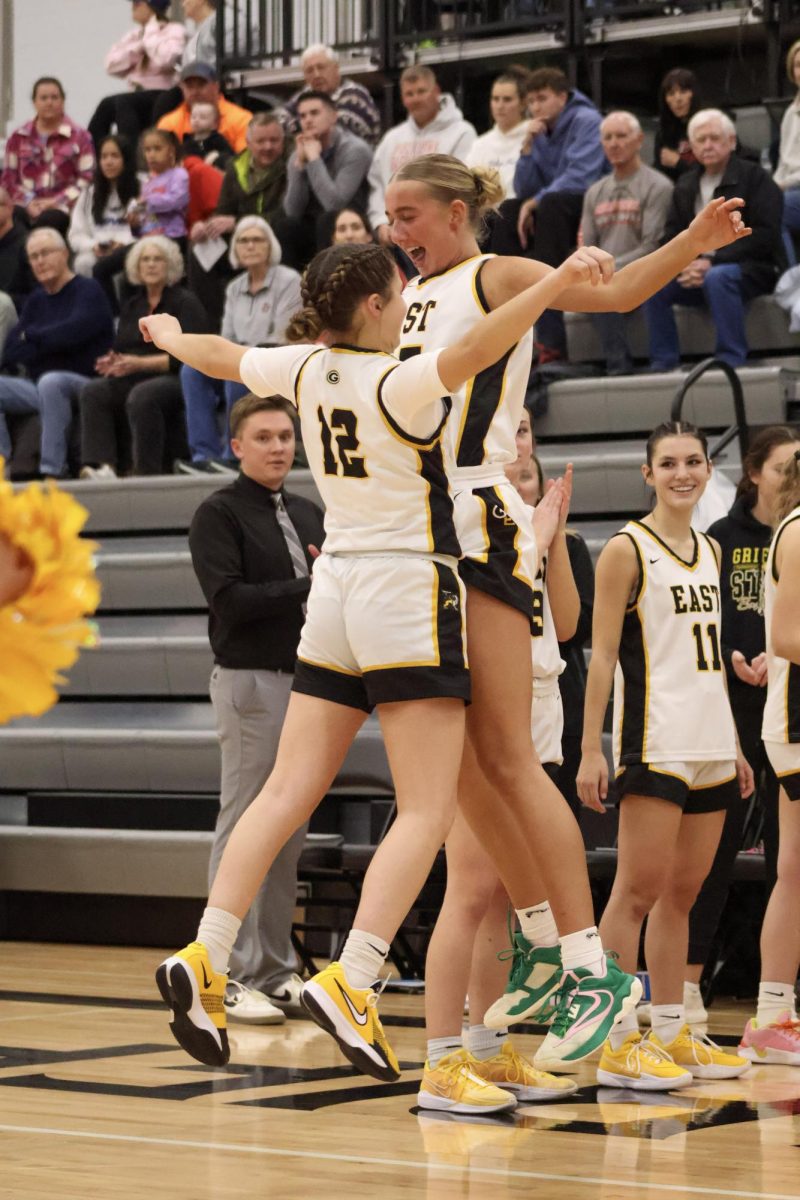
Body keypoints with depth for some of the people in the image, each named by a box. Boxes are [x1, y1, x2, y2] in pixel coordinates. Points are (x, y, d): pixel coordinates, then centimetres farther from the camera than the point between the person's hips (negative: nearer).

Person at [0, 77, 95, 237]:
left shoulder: (79, 137, 11)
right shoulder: (18, 138, 18)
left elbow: (87, 177, 2)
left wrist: (57, 202, -10)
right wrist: (28, 203, -5)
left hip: (63, 208, -2)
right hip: (26, 207, 2)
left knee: (48, 220, -38)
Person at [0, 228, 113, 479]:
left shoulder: (88, 290, -1)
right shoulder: (37, 298, 17)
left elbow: (73, 331, -20)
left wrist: (31, 336, -5)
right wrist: (48, 342, -10)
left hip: (84, 382, -7)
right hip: (38, 385, 7)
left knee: (51, 381, -38)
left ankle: (52, 470, -39)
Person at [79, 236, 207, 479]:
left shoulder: (185, 302, 1)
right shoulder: (132, 306, 22)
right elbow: (120, 349, 19)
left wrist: (141, 363, -17)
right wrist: (112, 362, -7)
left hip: (176, 379, -6)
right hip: (135, 379, 6)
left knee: (141, 395, -38)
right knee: (92, 392, -22)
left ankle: (148, 473, -35)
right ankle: (102, 466, -36)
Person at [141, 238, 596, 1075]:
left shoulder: (304, 369, 7)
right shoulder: (397, 381, -12)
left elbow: (221, 357, 26)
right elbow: (472, 351, -33)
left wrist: (171, 339, 46)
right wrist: (552, 285, -40)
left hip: (336, 589, 7)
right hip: (409, 592, -7)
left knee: (286, 793, 8)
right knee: (426, 811, -6)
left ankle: (205, 958, 2)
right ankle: (349, 981, -17)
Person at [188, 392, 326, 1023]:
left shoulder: (310, 515, 17)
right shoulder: (219, 513, -5)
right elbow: (229, 599, -16)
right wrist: (308, 587, -14)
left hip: (307, 681, 7)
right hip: (251, 682, -7)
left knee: (290, 835, 9)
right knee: (243, 831, -5)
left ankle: (277, 970, 15)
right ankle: (233, 977, -2)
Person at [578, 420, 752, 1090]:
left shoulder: (710, 551, 16)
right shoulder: (628, 549, -5)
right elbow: (602, 655, -8)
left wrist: (735, 746, 18)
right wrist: (591, 750, -14)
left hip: (711, 748, 7)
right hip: (654, 746, -7)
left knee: (682, 894, 10)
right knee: (638, 890, -8)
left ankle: (672, 1034, 15)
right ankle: (618, 1041, -6)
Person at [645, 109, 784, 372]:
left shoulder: (754, 177, -2)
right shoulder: (686, 185, 15)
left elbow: (765, 236, -12)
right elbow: (672, 238, 12)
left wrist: (712, 262, -19)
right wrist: (687, 266, -11)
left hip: (751, 271, -5)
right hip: (699, 273, 6)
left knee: (717, 278, -37)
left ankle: (731, 359, -31)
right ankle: (663, 364, -15)